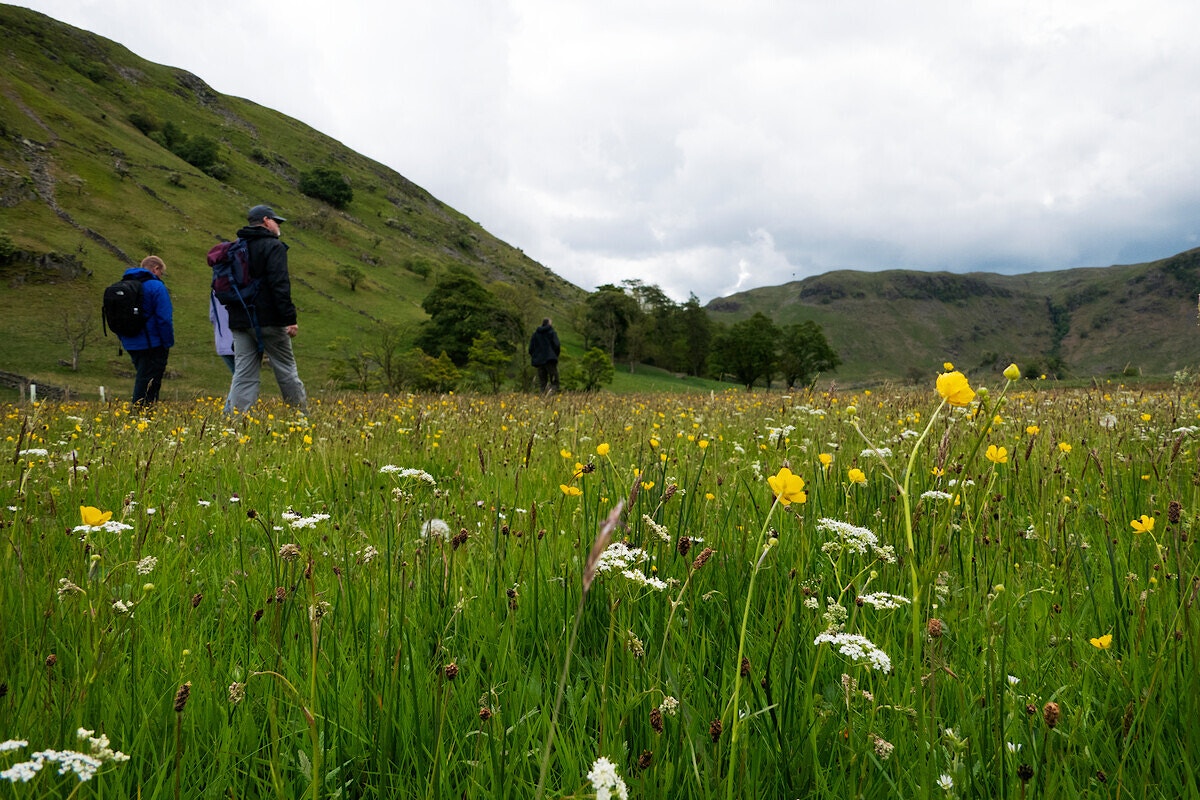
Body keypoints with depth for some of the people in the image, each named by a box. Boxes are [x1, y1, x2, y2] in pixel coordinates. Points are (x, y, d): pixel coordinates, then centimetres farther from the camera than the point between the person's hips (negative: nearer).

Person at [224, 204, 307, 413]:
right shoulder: (273, 246, -7)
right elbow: (280, 285, -17)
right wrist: (290, 319, -19)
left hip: (240, 321, 6)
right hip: (268, 321, -6)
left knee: (243, 375, 4)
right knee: (286, 371, 4)